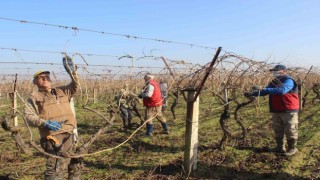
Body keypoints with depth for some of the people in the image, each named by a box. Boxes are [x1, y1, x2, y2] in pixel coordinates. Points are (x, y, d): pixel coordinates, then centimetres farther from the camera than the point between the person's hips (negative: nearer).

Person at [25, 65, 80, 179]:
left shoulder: (62, 91, 20)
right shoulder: (34, 97, 5)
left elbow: (74, 87, 12)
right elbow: (29, 117, -4)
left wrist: (73, 75, -6)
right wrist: (45, 123, -21)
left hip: (69, 134, 5)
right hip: (52, 136, -5)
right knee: (55, 167, -9)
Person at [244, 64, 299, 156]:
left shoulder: (288, 81, -14)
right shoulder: (274, 82, 12)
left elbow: (282, 90, -32)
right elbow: (265, 91, 13)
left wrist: (266, 90, -34)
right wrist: (252, 93, -2)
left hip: (289, 111, -8)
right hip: (276, 111, 8)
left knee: (290, 130, 2)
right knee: (277, 130, 14)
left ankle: (292, 148, 15)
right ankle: (280, 147, 26)